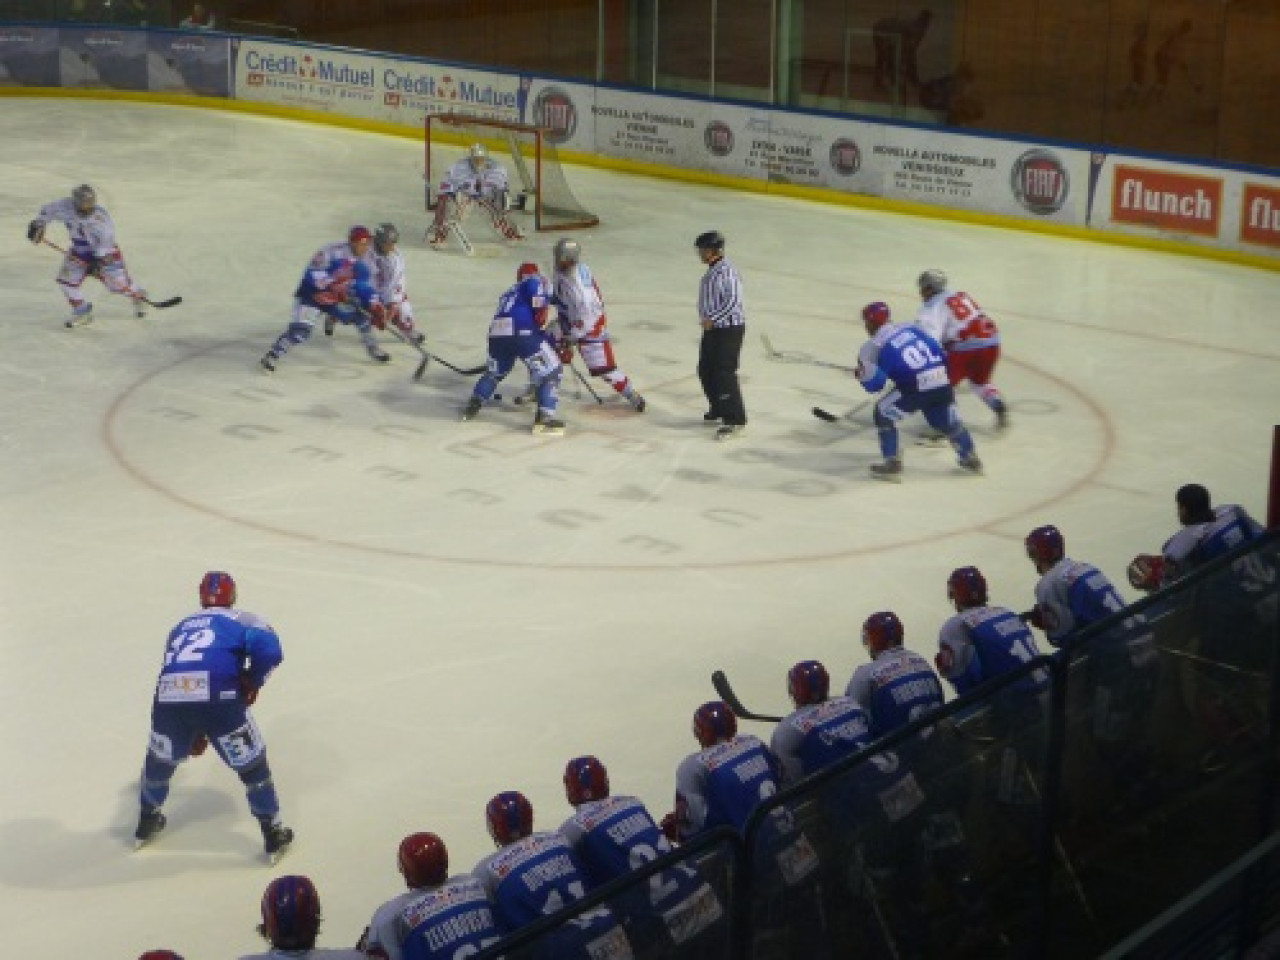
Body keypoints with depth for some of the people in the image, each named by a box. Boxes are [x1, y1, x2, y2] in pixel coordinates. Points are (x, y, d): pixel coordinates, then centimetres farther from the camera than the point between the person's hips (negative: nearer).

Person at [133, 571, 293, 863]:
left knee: (160, 758, 31)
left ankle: (147, 823, 47)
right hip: (217, 699, -4)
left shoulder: (180, 627, 33)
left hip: (169, 699, 4)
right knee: (252, 763, 14)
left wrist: (195, 732, 49)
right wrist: (251, 682, 12)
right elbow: (268, 649, -4)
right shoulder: (242, 620, 18)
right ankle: (274, 835, 19)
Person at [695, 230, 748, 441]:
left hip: (729, 328, -11)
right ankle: (719, 410, 32)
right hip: (714, 328, 11)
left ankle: (735, 420, -10)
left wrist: (712, 319, -25)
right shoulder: (713, 270, 11)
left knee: (724, 373, -12)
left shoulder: (726, 271, -20)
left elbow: (733, 301, -26)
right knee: (706, 370, 17)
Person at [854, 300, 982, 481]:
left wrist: (861, 375, 17)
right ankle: (971, 459, 41)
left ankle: (893, 465, 8)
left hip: (916, 387, -6)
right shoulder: (911, 329, 19)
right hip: (942, 383, 6)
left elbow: (874, 383, -4)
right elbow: (941, 355, 20)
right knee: (948, 421, 30)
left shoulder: (873, 346, 3)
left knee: (883, 414, 14)